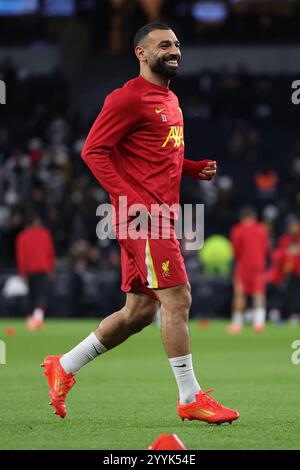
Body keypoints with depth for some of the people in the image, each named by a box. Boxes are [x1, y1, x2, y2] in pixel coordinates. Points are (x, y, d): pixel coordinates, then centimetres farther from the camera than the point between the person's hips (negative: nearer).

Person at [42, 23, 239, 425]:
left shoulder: (170, 100, 20)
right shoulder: (129, 98, -9)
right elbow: (93, 150, -13)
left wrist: (197, 168, 11)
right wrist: (128, 199, -21)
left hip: (160, 214, 10)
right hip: (142, 214, -10)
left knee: (139, 310, 11)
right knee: (177, 298, -10)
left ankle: (64, 367, 21)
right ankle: (190, 398, -4)